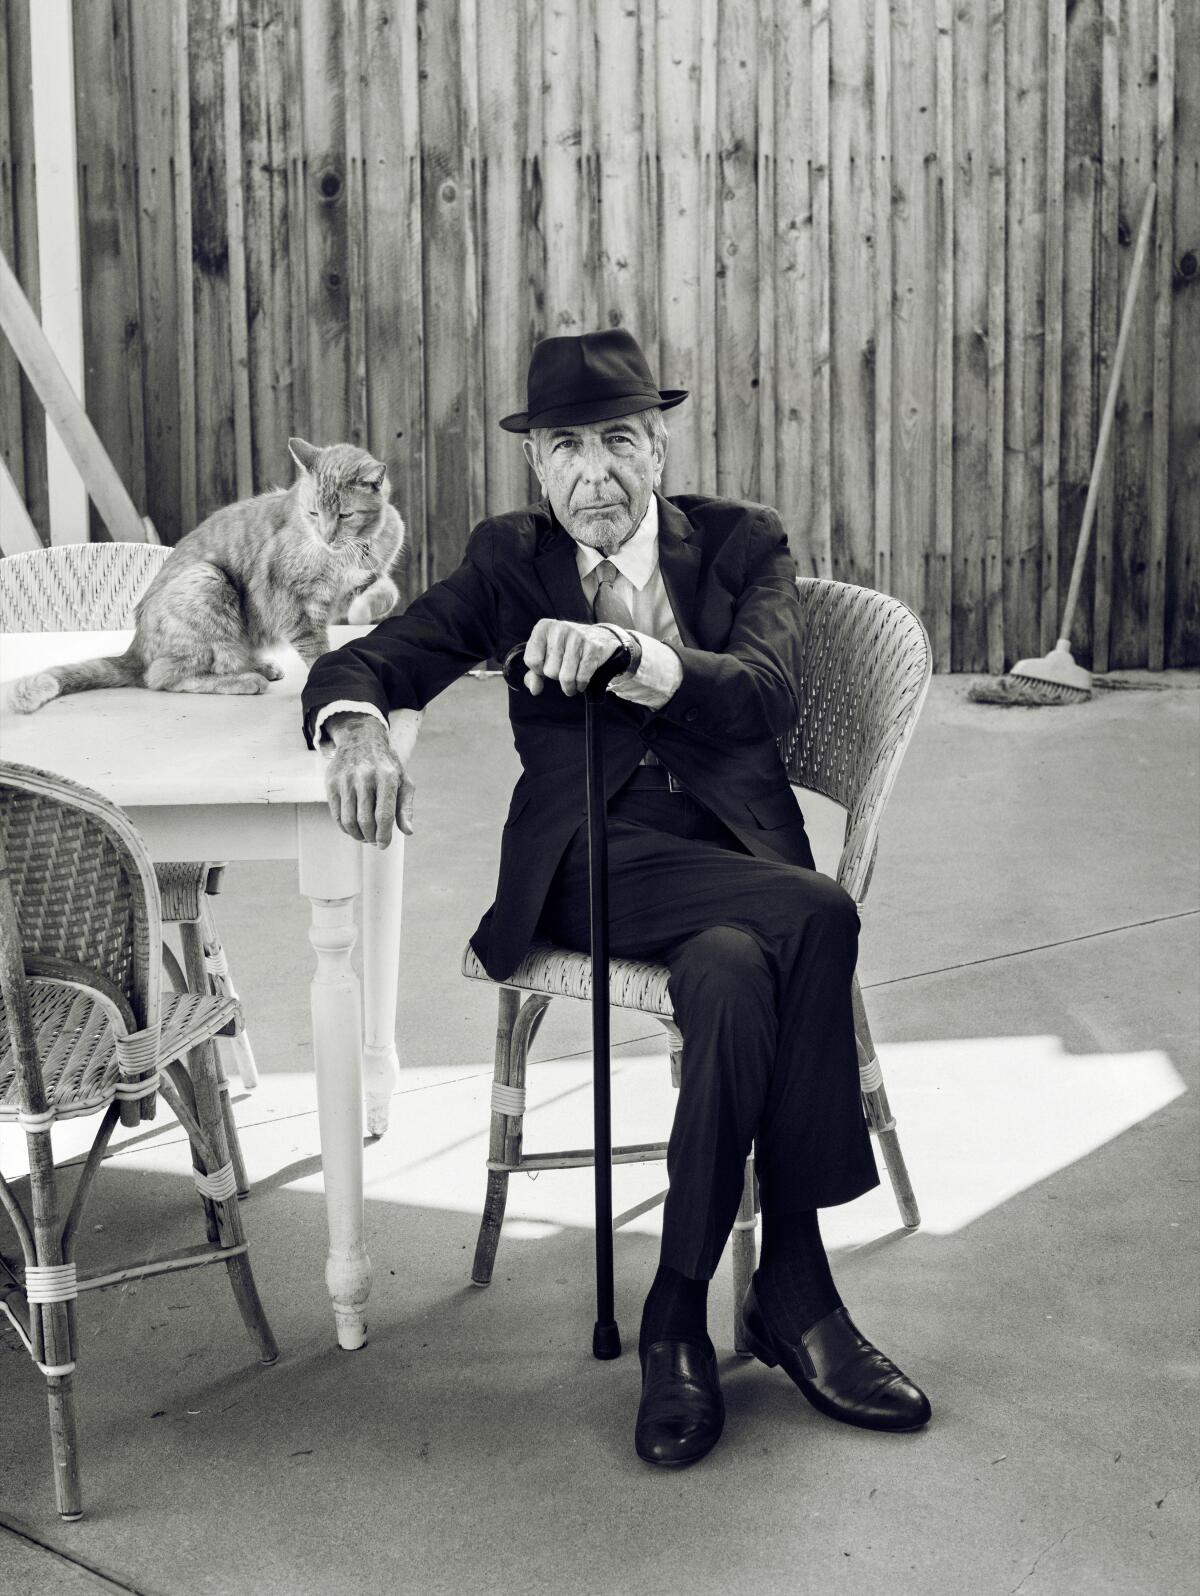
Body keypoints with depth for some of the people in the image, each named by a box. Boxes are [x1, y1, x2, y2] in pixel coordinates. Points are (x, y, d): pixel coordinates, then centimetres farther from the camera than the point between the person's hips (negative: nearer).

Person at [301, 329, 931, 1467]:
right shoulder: (510, 559, 11)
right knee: (817, 916, -32)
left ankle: (682, 1312, -21)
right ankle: (790, 1288, -21)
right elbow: (357, 664, 4)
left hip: (734, 848, 2)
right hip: (596, 860, -2)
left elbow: (767, 692, -11)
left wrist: (631, 655, -31)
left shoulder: (741, 543, 9)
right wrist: (357, 732, -22)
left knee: (736, 972, -35)